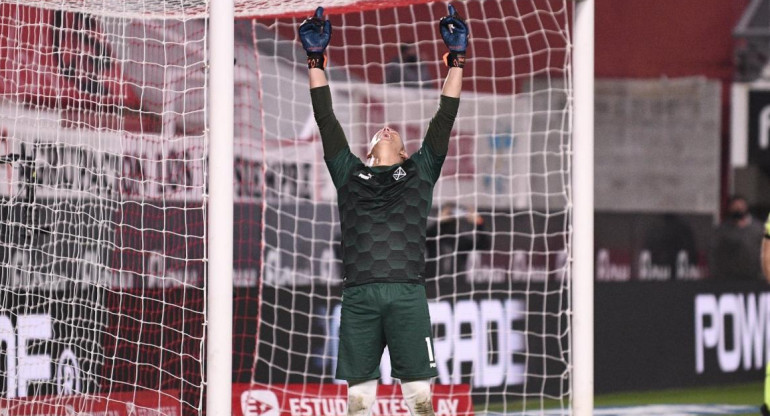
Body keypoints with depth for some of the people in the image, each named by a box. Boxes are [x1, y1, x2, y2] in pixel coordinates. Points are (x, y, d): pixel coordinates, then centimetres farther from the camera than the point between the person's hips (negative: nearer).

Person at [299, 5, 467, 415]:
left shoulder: (420, 171, 20)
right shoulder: (349, 173, 21)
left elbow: (445, 118, 18)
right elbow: (326, 118, 20)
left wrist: (456, 58, 16)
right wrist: (315, 58, 19)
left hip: (408, 295, -1)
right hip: (359, 296, 1)